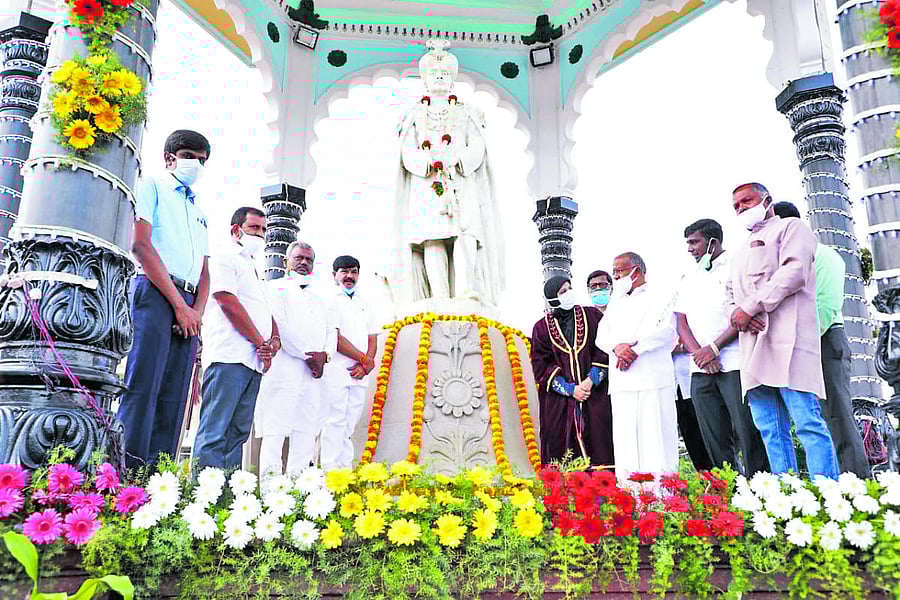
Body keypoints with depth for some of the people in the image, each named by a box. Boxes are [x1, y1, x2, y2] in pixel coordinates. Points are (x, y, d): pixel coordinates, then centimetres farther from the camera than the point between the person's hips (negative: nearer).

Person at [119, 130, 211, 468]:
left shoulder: (199, 212, 28)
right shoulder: (152, 186, 9)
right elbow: (141, 245, -6)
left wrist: (197, 310, -1)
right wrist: (178, 303, -11)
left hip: (188, 305, 6)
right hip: (155, 292, -6)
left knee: (173, 398, 1)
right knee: (143, 386, -14)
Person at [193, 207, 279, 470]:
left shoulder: (254, 272, 29)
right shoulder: (224, 259, 2)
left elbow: (266, 313, 23)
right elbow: (228, 302, -11)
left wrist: (275, 341, 1)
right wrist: (261, 343, -10)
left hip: (255, 360, 9)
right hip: (229, 357, -9)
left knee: (238, 432, 6)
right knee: (215, 431, -11)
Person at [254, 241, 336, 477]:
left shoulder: (317, 300, 29)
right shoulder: (275, 288, 7)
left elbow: (331, 331, 20)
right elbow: (280, 325, -8)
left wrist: (325, 355, -2)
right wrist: (308, 356, -11)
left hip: (314, 374, 6)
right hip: (284, 369, -6)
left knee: (306, 434, 1)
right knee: (275, 432, -9)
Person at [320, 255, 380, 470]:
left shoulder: (364, 303, 20)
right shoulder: (329, 300, 0)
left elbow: (372, 338, 15)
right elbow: (334, 338, -10)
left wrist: (365, 365, -3)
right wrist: (365, 359, -8)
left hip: (359, 374, 6)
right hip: (336, 372, -6)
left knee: (349, 425, 7)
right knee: (335, 422, -7)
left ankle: (345, 468, 11)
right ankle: (330, 470, -4)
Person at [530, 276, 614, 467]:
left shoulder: (592, 316, 6)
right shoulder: (542, 327, 6)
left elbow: (605, 351, 2)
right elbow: (540, 366, 1)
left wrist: (591, 380, -10)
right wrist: (569, 388, -8)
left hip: (596, 395, 0)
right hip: (558, 402, 0)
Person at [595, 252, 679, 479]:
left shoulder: (659, 298, 10)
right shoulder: (615, 304, 26)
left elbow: (667, 331, -6)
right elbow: (601, 335, 13)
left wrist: (636, 349, -16)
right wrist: (617, 347, -9)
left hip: (653, 379, -4)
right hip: (621, 382, 5)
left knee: (656, 438, -7)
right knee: (625, 440, 0)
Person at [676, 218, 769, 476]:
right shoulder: (689, 279, 21)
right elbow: (682, 322, 13)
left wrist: (714, 348, -12)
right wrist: (699, 354, -4)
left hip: (735, 364, -5)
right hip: (700, 369, 6)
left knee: (747, 433, -8)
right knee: (715, 441, 4)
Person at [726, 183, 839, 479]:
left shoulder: (790, 227, 9)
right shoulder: (741, 252, 32)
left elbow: (795, 271, -8)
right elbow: (730, 292, 22)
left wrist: (750, 307, -11)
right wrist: (737, 312, -2)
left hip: (786, 337, -7)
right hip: (753, 343, 7)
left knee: (808, 423, -13)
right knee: (770, 430, 2)